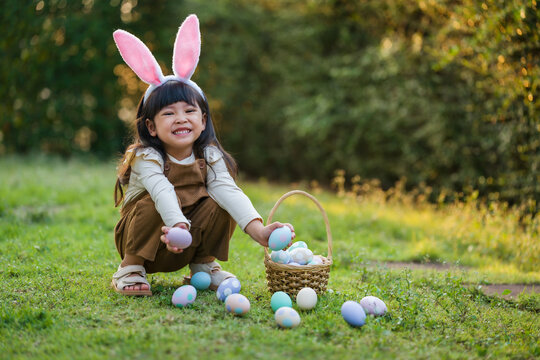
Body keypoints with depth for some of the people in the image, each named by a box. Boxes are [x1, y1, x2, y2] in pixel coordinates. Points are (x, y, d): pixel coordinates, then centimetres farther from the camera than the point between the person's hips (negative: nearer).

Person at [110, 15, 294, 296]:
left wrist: (258, 230, -44)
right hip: (147, 242, -3)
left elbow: (229, 190, -26)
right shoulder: (146, 157, -20)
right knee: (152, 207, -33)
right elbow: (162, 192, -40)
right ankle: (131, 266, -9)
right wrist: (179, 226, -62)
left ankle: (204, 263, 3)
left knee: (218, 204, -20)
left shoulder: (209, 156, -10)